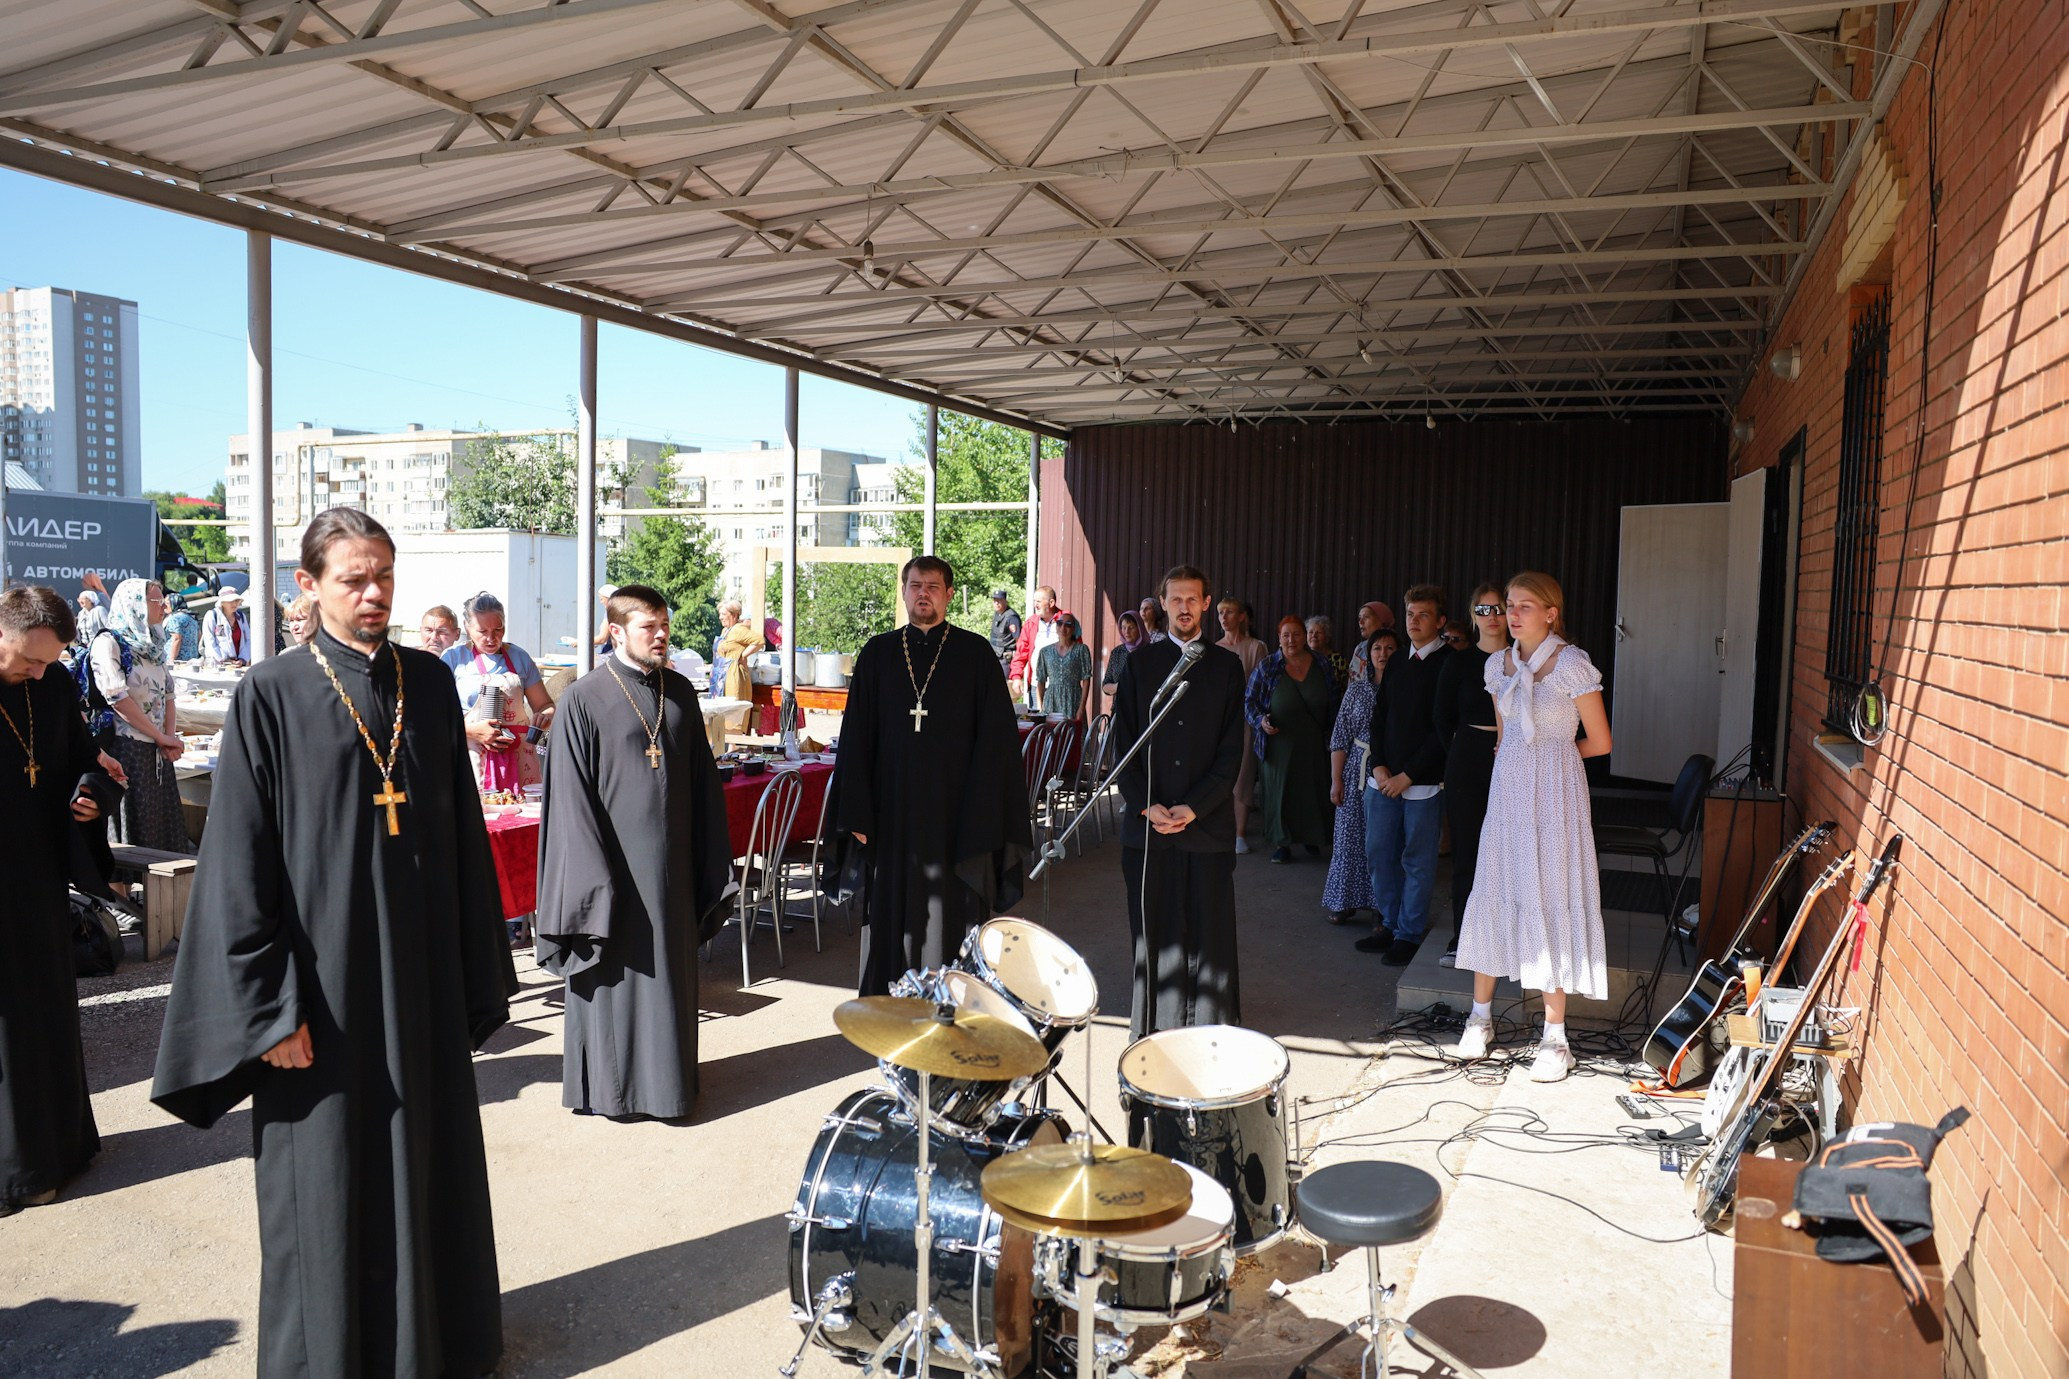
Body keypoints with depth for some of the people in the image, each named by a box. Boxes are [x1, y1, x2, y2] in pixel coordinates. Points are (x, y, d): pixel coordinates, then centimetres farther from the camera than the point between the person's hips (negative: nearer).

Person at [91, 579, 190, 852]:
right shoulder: (108, 643, -8)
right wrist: (161, 737, -13)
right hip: (126, 749, -7)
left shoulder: (151, 644, 14)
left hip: (157, 751, 7)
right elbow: (118, 698, -16)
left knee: (165, 825, 6)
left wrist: (170, 736, -1)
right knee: (134, 831, -3)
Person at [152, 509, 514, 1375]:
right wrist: (271, 1005, -12)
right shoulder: (272, 696, -7)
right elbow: (240, 864, -8)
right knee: (329, 1176, 7)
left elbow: (464, 836, 7)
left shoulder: (429, 683, 4)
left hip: (422, 973, 4)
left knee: (432, 1157, 14)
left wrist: (476, 973, 6)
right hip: (325, 979, -4)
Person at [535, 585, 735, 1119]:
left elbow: (703, 783, 10)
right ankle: (609, 1083, 22)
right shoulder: (583, 699, -9)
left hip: (671, 863, 5)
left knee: (670, 971, 13)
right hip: (615, 864, -4)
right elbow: (571, 797, -10)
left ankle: (666, 1073, 28)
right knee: (616, 973, 6)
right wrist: (594, 878, -14)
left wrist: (711, 864, 8)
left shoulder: (680, 693, 6)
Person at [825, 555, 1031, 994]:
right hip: (892, 813, 2)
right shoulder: (878, 653, 7)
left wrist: (981, 818, -10)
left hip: (955, 814, -2)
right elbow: (856, 738, 6)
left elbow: (994, 741, -3)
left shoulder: (975, 653, 0)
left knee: (952, 923, 2)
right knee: (891, 922, 8)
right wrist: (857, 812, -2)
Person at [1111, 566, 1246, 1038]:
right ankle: (1153, 1032, 13)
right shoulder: (1139, 663, 9)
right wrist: (1146, 805, -7)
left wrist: (1193, 807, -10)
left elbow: (1232, 750, 1)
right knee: (1152, 934, 4)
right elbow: (1123, 742, 5)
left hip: (1208, 822, -1)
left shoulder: (1226, 666, 7)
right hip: (1148, 823, 1)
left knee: (1209, 934, 1)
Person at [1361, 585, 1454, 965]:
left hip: (1423, 782, -6)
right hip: (1384, 778, 6)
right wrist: (1379, 766, 0)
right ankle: (1390, 924, 24)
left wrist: (1407, 775, -12)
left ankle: (1409, 934, 14)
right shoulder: (1396, 663, 13)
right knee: (1379, 853, 10)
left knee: (1418, 861, 3)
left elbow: (1443, 728, -12)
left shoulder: (1448, 664, -7)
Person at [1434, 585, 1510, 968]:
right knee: (1466, 851, 4)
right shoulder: (1460, 661, 3)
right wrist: (1458, 755, 4)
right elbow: (1443, 718, 7)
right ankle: (1462, 940, 12)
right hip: (1467, 762, 0)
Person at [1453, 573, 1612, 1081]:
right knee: (1493, 894, 6)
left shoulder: (1573, 665, -11)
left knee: (1550, 902, -2)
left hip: (1554, 794, -5)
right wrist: (1522, 761, 16)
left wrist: (1550, 754, 8)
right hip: (1507, 791, 5)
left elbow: (1599, 743, -4)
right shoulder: (1499, 665, 7)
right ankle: (1481, 1017, 19)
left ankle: (1555, 1037, 8)